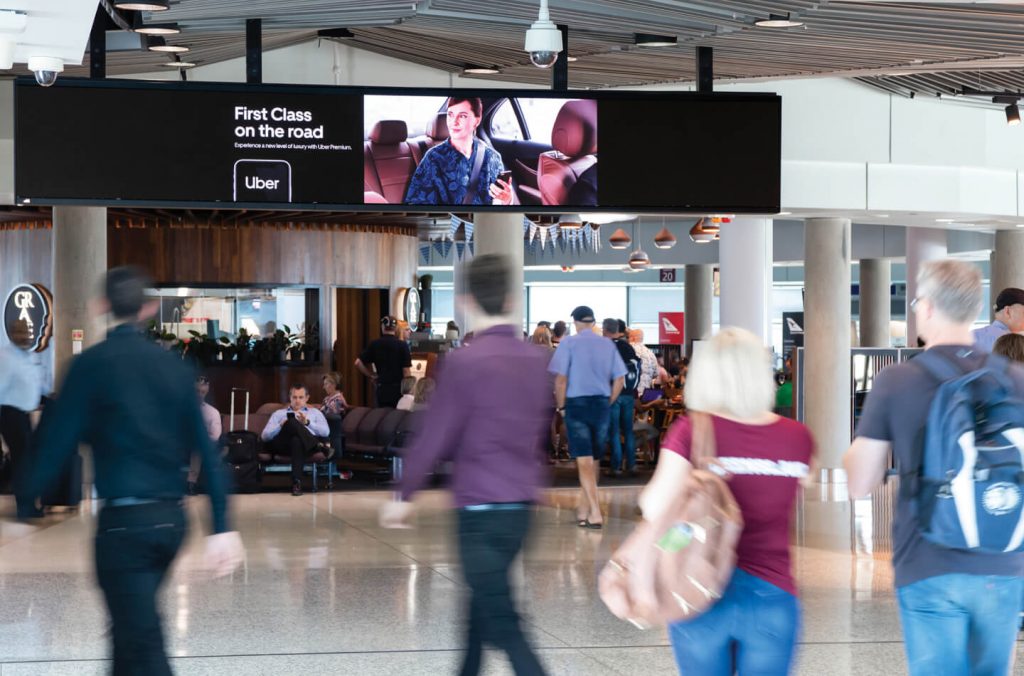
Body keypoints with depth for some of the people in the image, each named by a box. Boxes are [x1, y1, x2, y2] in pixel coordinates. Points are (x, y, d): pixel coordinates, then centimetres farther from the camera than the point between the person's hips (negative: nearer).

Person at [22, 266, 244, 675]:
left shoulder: (91, 365, -6)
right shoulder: (173, 366, 8)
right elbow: (206, 450, 6)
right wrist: (221, 527, 7)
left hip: (125, 519, -6)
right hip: (171, 517, 6)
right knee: (133, 630, 23)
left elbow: (58, 443, -9)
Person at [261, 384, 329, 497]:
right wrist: (281, 426, -2)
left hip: (307, 443, 0)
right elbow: (264, 436, 17)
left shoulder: (315, 413, 33)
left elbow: (326, 432, 12)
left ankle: (297, 482, -49)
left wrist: (307, 423, -2)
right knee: (292, 422, -33)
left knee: (297, 440, -40)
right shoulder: (279, 413, 33)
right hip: (282, 444, 0)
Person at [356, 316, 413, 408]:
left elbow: (358, 363, -1)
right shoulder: (402, 345, -8)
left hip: (381, 389, 3)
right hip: (398, 390, -3)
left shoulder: (374, 345, 0)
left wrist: (371, 375, 9)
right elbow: (406, 371, -9)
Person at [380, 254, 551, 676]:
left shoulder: (464, 362, -13)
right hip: (521, 505, 7)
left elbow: (435, 436, -9)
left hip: (481, 508, -7)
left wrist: (405, 495, 2)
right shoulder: (537, 361, 5)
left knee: (503, 627, -6)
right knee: (483, 603, 23)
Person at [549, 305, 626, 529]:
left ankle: (595, 513, -14)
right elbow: (618, 380, 3)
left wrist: (561, 406, 0)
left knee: (584, 461, -5)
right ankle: (583, 508, 25)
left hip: (577, 403, -3)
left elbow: (560, 379, -12)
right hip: (601, 403, 4)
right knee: (594, 460, 14)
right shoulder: (607, 344, 6)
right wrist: (607, 404, 13)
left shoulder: (569, 343, -5)